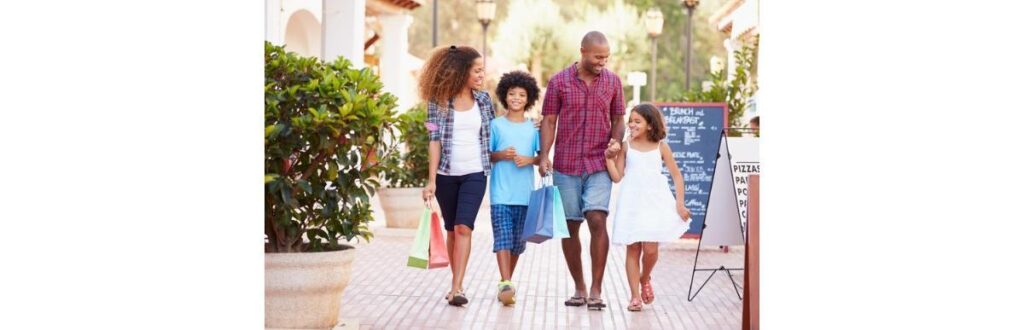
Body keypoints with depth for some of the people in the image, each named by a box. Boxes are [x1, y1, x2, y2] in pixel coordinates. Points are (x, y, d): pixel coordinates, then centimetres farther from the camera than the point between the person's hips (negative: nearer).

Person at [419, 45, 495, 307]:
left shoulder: (483, 99, 5)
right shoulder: (439, 101, -2)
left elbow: (493, 133, 16)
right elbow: (434, 140, -6)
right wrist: (431, 180, -11)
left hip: (475, 173, 0)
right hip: (446, 174, 0)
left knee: (463, 227, -14)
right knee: (451, 229, 9)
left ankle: (456, 288, -17)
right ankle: (457, 285, 20)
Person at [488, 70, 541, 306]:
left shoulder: (534, 127, 7)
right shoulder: (496, 125, 4)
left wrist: (529, 160, -11)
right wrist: (501, 155, -12)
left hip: (525, 193, 2)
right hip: (501, 192, -2)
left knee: (518, 240, 9)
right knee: (503, 237, -12)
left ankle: (508, 281, 24)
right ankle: (505, 284, -18)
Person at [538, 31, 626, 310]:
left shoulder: (613, 82, 6)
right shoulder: (559, 82, 1)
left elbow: (618, 120, 13)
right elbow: (549, 121, 3)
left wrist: (616, 144, -6)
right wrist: (544, 156, -8)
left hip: (599, 165, 0)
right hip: (566, 165, 0)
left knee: (597, 220, -15)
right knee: (570, 226, 5)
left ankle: (596, 290, -8)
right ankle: (579, 288, 18)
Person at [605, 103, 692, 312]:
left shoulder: (661, 147, 4)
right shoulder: (626, 147, 4)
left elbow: (676, 175, 8)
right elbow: (617, 177, 2)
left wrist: (680, 203, 1)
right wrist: (609, 157, -9)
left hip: (655, 203, 0)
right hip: (632, 204, 1)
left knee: (650, 249, -7)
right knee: (633, 249, 1)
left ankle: (645, 279, 25)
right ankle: (635, 296, 7)